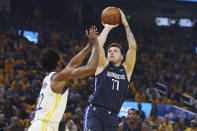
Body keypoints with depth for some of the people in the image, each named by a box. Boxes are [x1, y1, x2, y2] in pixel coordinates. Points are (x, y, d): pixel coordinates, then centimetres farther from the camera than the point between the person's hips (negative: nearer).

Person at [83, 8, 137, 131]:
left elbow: (133, 47, 6)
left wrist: (125, 24, 9)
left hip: (112, 116, 4)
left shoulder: (126, 69, 14)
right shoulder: (103, 65, 10)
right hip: (95, 113, -3)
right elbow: (98, 45, -4)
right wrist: (107, 27, 9)